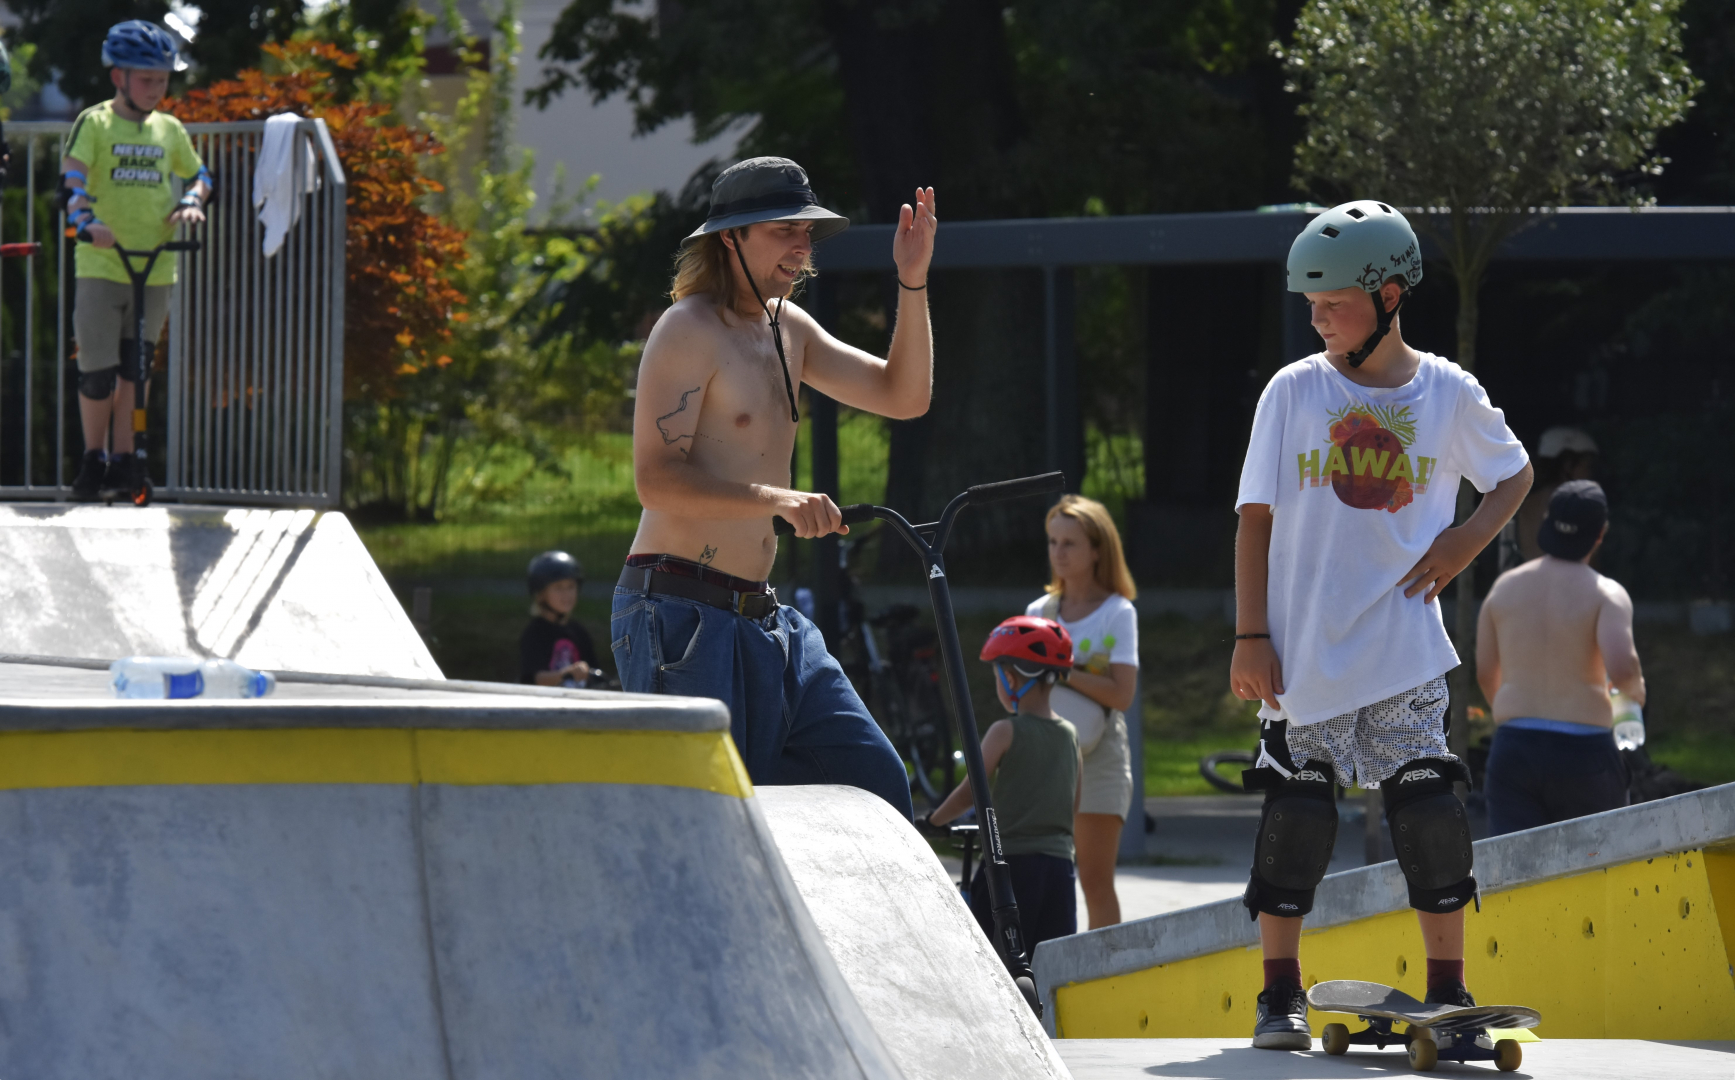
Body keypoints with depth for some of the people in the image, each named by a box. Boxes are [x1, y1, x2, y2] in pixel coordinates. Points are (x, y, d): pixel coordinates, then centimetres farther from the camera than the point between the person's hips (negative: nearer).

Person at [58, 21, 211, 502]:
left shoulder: (169, 130, 9)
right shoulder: (94, 124, -4)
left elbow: (200, 175, 22)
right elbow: (72, 179, -17)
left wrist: (191, 202, -1)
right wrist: (86, 222, -35)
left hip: (155, 269, 4)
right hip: (101, 266, -4)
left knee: (134, 369, 9)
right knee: (97, 372, -4)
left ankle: (124, 462, 17)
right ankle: (93, 459, 11)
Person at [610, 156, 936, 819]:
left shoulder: (787, 328, 17)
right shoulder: (689, 329, -10)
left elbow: (903, 397, 15)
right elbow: (657, 479, -20)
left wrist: (913, 283, 3)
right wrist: (777, 500, -32)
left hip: (762, 620, 9)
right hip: (681, 613, -9)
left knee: (876, 785, 3)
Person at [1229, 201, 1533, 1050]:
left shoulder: (1449, 394, 1)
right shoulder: (1294, 392, 0)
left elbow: (1515, 474, 18)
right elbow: (1257, 518, 1)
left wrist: (1469, 538, -1)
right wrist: (1250, 636, -4)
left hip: (1404, 649, 0)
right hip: (1303, 651, 0)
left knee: (1427, 808, -5)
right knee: (1295, 814, 0)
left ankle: (1448, 989, 7)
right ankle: (1280, 995, 9)